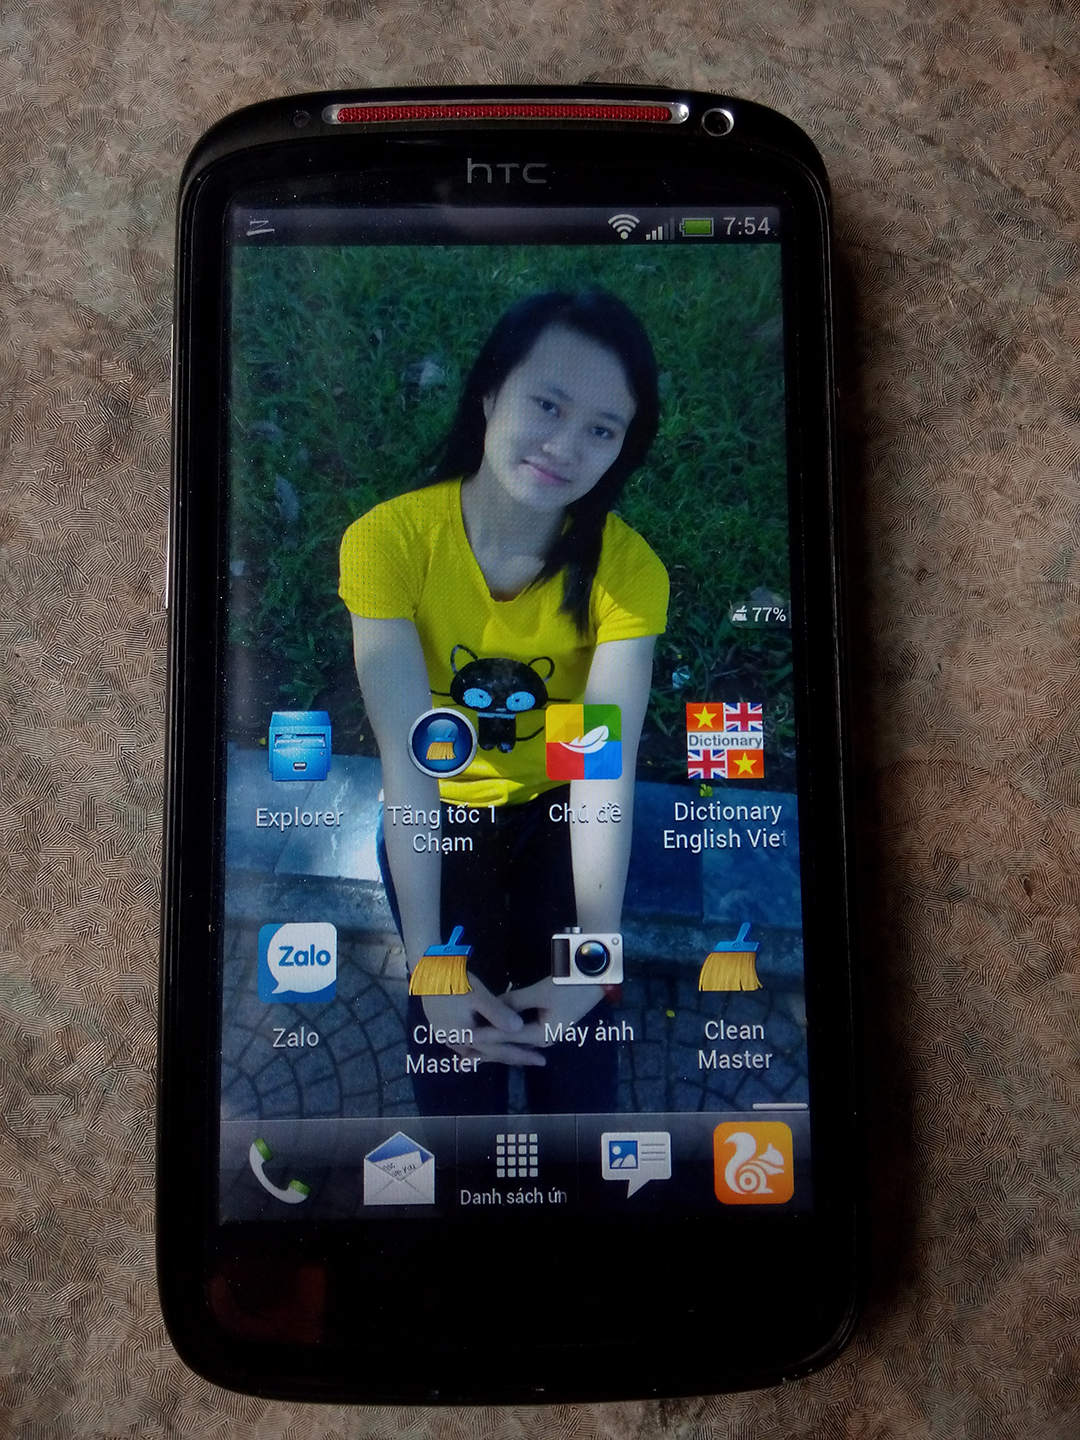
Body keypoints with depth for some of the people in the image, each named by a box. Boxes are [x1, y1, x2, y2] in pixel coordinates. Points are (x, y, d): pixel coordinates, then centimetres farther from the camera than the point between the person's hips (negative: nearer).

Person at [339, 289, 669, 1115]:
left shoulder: (626, 568, -21)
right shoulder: (389, 540, -24)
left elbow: (606, 768, -27)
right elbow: (406, 755, -29)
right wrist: (427, 958, -34)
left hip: (558, 812, 1)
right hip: (438, 816, 0)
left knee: (572, 1037, -5)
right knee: (451, 1034, -7)